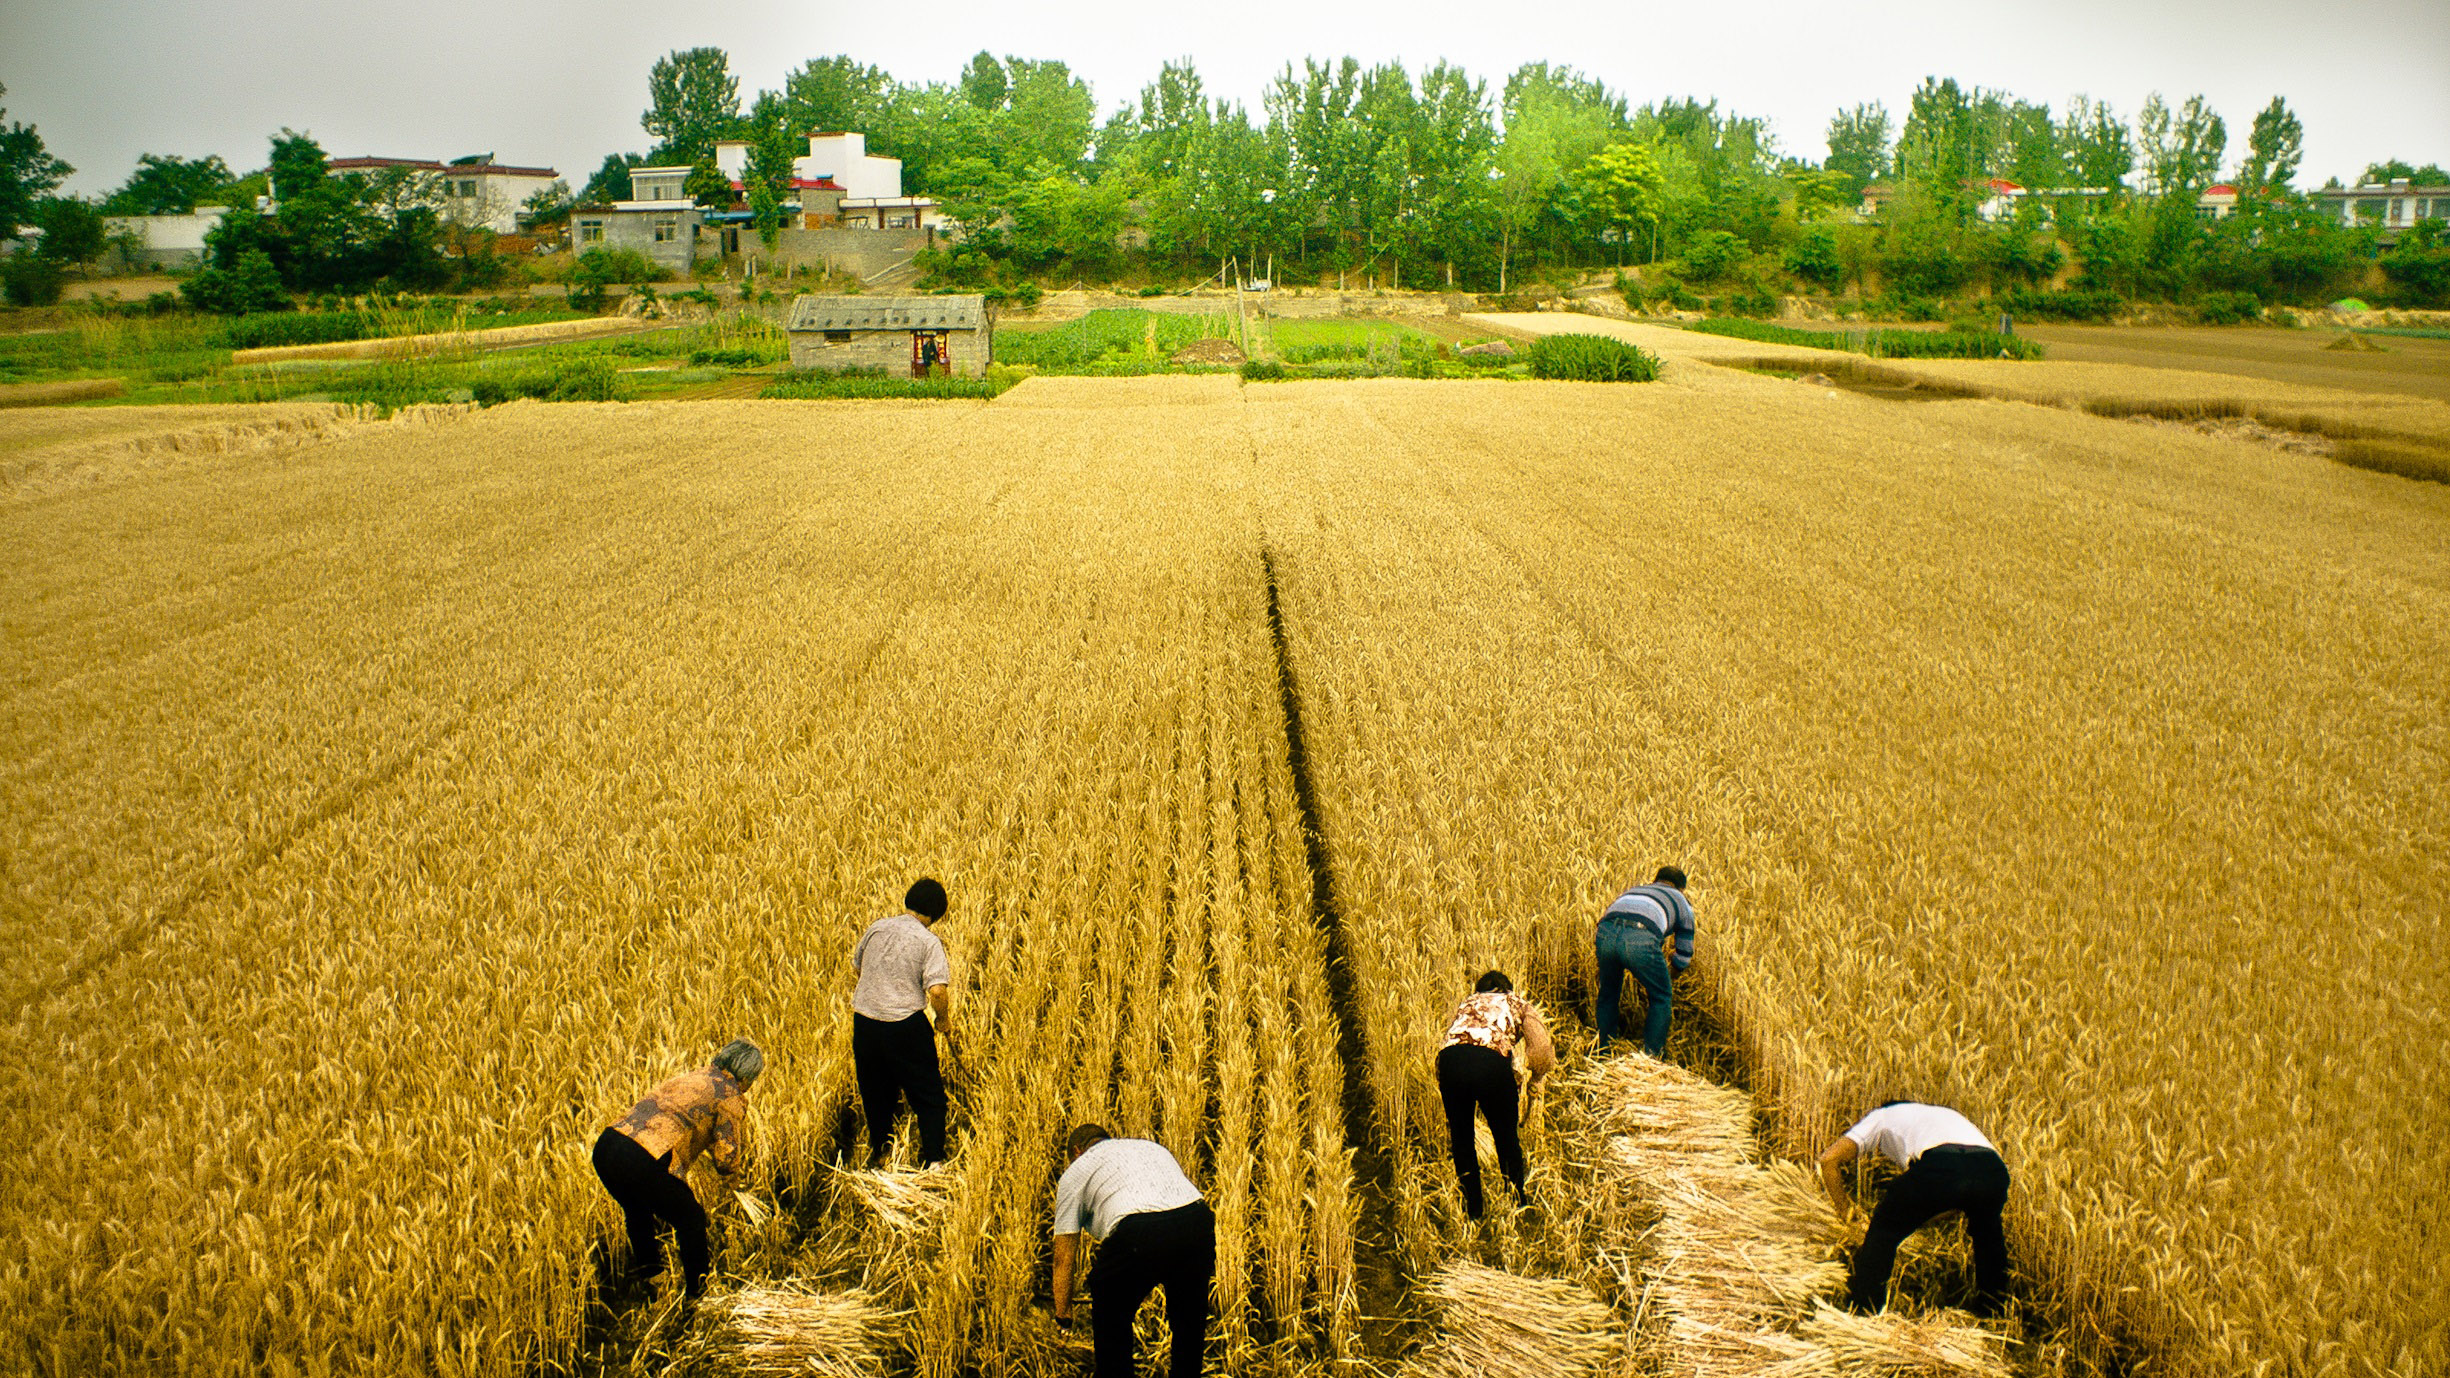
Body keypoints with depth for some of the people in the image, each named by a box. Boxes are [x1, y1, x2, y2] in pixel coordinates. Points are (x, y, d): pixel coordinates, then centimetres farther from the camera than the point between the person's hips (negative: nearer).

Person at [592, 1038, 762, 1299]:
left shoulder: (691, 1077, 27)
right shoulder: (730, 1097, 5)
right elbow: (726, 1164, 2)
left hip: (605, 1145, 7)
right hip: (642, 1162, -7)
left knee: (639, 1210, 36)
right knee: (691, 1219, 16)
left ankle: (645, 1271, 52)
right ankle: (698, 1293, 28)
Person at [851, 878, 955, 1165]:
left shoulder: (877, 927, 3)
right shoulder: (929, 941, -12)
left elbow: (857, 966, 18)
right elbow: (938, 990, -20)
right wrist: (944, 1020, -2)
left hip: (864, 1022, 5)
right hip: (905, 1026, -5)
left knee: (876, 1092, 21)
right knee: (928, 1096, 10)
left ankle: (878, 1154, 33)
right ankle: (933, 1160, 9)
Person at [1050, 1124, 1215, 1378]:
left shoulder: (1075, 1172, 25)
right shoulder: (1152, 1147, 38)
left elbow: (1064, 1258, 22)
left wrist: (1062, 1315, 33)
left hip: (1137, 1234, -4)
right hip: (1197, 1221, 4)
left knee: (1111, 1318, 23)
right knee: (1189, 1320, 28)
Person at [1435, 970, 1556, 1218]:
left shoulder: (1467, 1002, 37)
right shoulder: (1517, 1003, 28)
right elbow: (1542, 1050, 14)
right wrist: (1535, 1080, 32)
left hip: (1449, 1060, 3)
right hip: (1492, 1061, -2)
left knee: (1461, 1138, 23)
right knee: (1507, 1138, 20)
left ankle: (1472, 1210, 33)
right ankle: (1517, 1203, 34)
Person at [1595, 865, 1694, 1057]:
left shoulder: (1634, 890, 44)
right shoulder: (1681, 901, 34)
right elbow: (1683, 960, 35)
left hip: (1606, 932, 4)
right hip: (1640, 939, -4)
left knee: (1607, 994, 29)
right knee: (1662, 998, 21)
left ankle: (1603, 1053, 36)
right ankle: (1652, 1057, 22)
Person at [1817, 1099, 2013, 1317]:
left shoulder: (1880, 1117, 33)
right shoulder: (1946, 1113, 45)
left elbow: (1828, 1159, 20)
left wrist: (1844, 1210, 31)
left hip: (1939, 1170, -5)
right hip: (1994, 1167, 5)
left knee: (1883, 1232, 19)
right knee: (1987, 1231, 37)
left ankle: (1861, 1313, 18)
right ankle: (1992, 1314, 43)